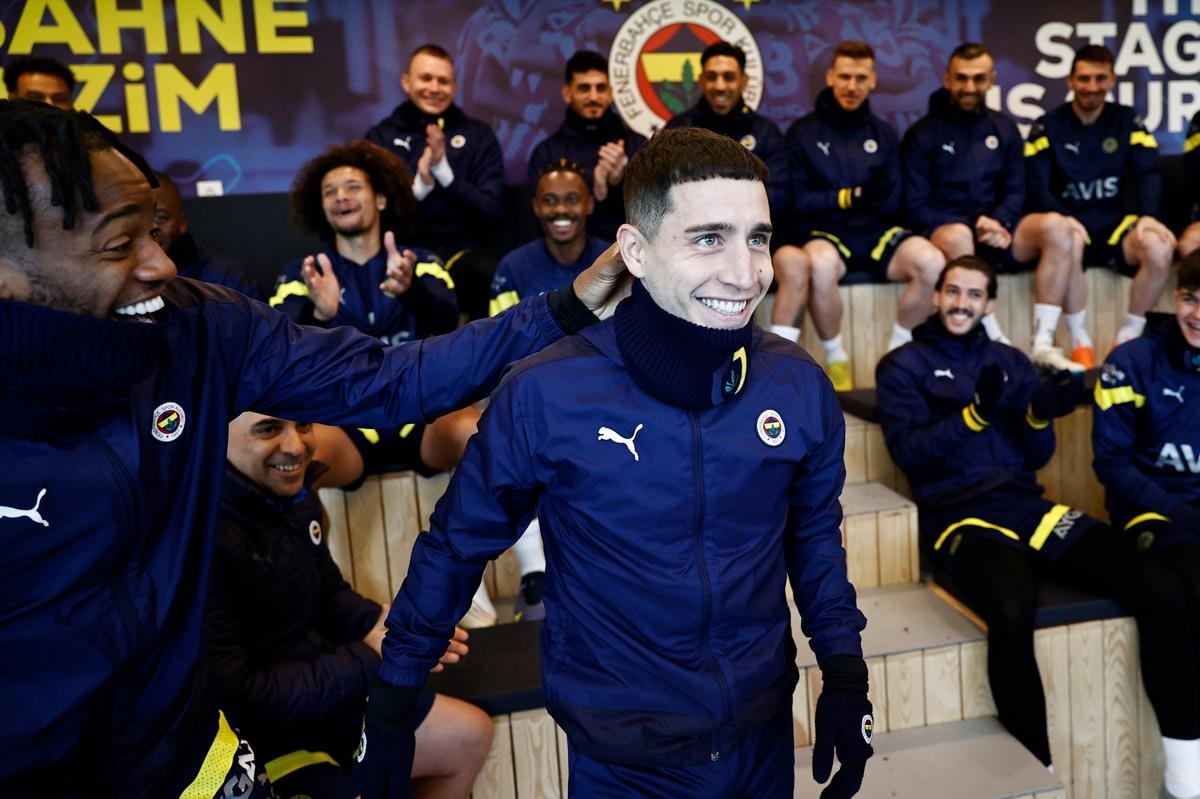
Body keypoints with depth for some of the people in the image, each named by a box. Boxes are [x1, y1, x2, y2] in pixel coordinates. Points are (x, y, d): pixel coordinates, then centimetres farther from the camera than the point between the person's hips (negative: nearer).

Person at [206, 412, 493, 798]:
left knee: (469, 735, 16)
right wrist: (371, 658, -22)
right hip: (254, 734, -8)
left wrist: (380, 623, -10)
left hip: (321, 690, 9)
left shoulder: (295, 491, -1)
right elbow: (232, 695, -27)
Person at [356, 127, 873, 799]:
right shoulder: (546, 394, -21)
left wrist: (846, 671, 2)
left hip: (765, 736, 4)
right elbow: (458, 544, -7)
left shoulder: (799, 385, -10)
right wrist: (393, 699, 0)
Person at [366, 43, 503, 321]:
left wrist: (444, 172, -13)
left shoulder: (478, 134, 10)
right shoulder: (380, 137, 11)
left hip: (463, 250, 0)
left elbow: (491, 210, 1)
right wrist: (418, 186, -13)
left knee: (490, 275, -34)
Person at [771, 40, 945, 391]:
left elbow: (895, 202, 10)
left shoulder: (884, 134, 16)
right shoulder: (802, 132, 4)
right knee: (821, 264, -40)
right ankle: (836, 358, -15)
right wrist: (846, 197, -14)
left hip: (876, 231, 4)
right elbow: (795, 201, -3)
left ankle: (897, 351, -4)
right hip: (824, 232, -3)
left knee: (932, 261, -26)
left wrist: (880, 198, -14)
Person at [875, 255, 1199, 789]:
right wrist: (974, 415, -22)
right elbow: (907, 450, -7)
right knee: (1013, 612, -38)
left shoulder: (1011, 361, 20)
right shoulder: (903, 366, 7)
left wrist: (1041, 415, -7)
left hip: (1027, 506, 5)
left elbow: (1036, 457, 15)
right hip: (960, 515, -5)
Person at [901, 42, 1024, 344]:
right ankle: (995, 339, -32)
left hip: (994, 229, 5)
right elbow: (917, 206, -5)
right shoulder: (923, 134, -1)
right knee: (958, 235, -40)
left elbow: (1015, 192, 11)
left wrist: (997, 221, -13)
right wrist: (973, 227, -16)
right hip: (942, 229, -4)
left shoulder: (1005, 129, 13)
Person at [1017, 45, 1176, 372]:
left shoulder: (1127, 121, 12)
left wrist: (1147, 216, -20)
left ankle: (1128, 341, -11)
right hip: (1067, 223, -2)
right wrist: (1062, 219, -27)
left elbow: (1149, 173, 0)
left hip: (1116, 225, 2)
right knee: (1069, 240, -38)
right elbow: (1037, 186, -7)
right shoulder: (1048, 127, 5)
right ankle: (1080, 343, -24)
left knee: (1159, 245, -29)